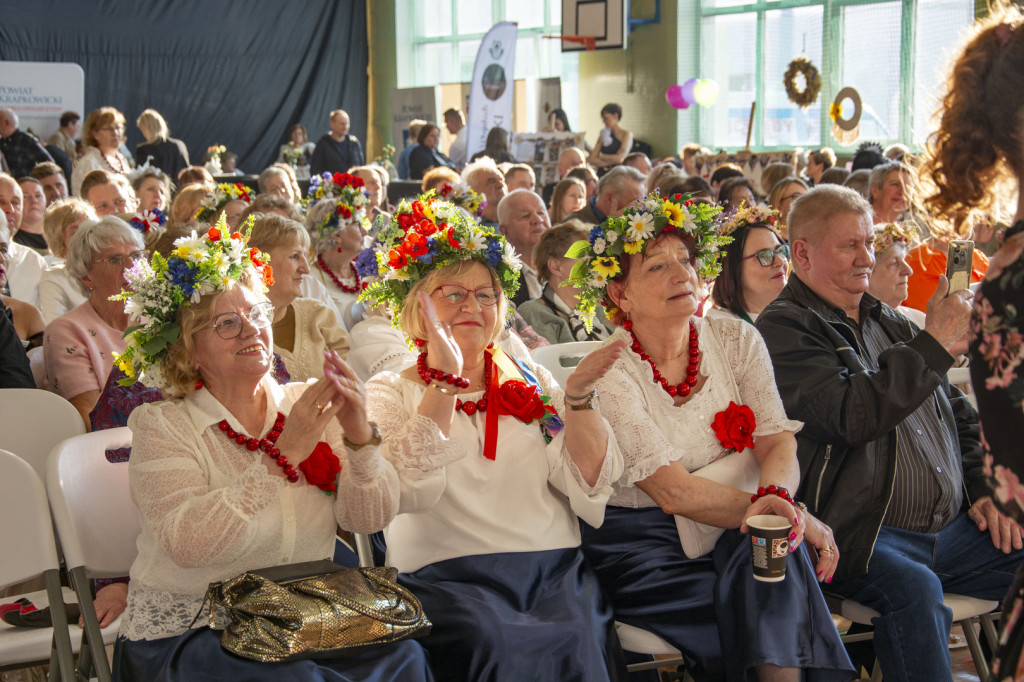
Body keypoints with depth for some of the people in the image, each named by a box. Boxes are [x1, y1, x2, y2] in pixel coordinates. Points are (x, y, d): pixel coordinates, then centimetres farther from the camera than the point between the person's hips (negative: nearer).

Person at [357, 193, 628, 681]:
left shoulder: (528, 379, 18)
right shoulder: (389, 393, 9)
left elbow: (589, 483, 8)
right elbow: (411, 492, -11)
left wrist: (577, 395, -5)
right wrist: (445, 380, -14)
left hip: (554, 571, 3)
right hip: (449, 578, -3)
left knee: (576, 641, -28)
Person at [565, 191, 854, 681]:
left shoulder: (737, 340, 2)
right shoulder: (607, 375, -12)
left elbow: (778, 444, -6)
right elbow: (672, 491, -19)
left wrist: (776, 497, -29)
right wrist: (776, 510, -25)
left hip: (730, 531, 4)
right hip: (640, 543, -4)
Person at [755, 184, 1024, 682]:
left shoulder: (887, 321, 21)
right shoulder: (784, 328, -4)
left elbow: (958, 413, 27)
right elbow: (851, 417, -21)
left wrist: (982, 489, 11)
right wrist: (934, 343, -17)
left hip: (952, 527, 8)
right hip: (864, 535, -8)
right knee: (915, 588, -35)